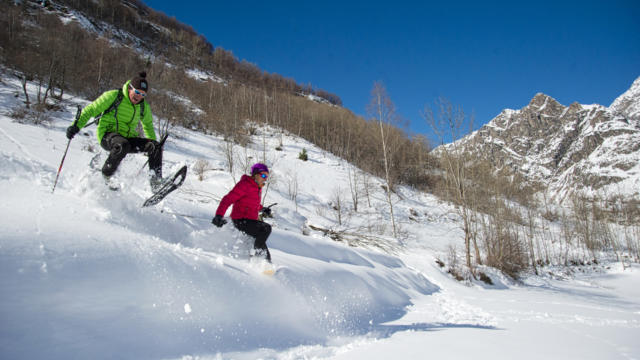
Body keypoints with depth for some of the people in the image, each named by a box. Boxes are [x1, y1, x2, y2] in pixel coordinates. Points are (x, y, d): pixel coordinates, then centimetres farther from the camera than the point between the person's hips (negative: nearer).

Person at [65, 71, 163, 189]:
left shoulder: (143, 106, 7)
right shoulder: (113, 96, -7)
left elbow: (148, 125, 26)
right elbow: (90, 110, -3)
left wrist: (153, 144, 27)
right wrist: (76, 126, -15)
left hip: (127, 137, 5)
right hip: (107, 135, -5)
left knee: (156, 146, -16)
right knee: (123, 145, -40)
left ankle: (156, 181, -16)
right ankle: (105, 177, -24)